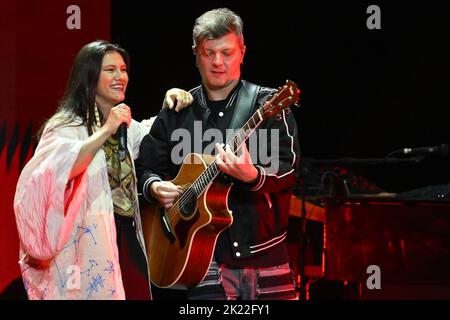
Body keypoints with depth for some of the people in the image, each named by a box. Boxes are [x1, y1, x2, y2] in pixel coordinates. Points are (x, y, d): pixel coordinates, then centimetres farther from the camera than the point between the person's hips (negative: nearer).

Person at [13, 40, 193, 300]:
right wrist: (105, 132, -26)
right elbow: (50, 173, -28)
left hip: (127, 239, 7)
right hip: (89, 245, -7)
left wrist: (169, 106, 17)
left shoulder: (125, 127, 16)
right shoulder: (68, 125, -9)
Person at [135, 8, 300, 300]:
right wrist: (154, 187, -5)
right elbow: (145, 167, 17)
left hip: (266, 256, -1)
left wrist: (253, 176, -30)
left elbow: (288, 169, -11)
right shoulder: (176, 113, 10)